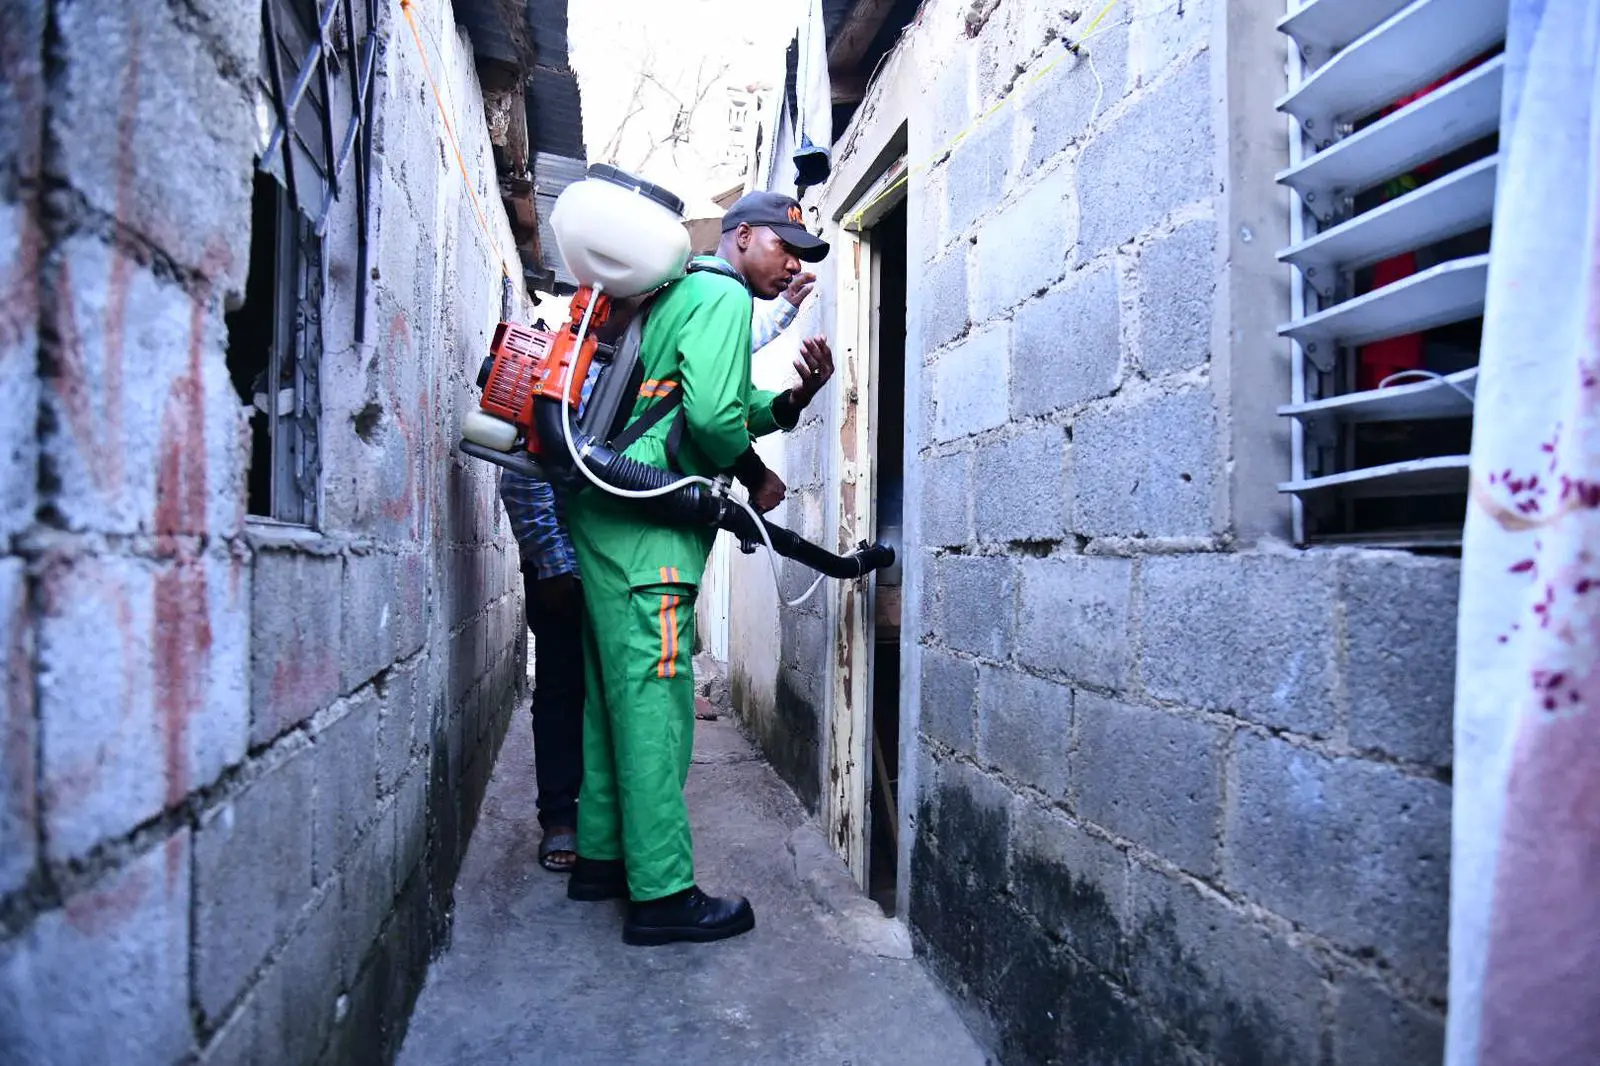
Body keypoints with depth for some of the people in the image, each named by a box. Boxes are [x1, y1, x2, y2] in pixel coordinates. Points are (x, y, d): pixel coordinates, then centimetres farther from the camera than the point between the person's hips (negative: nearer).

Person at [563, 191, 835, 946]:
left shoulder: (681, 294, 26)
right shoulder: (723, 295, -7)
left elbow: (721, 415, 24)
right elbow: (712, 416, -21)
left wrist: (795, 398, 9)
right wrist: (757, 479, -3)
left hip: (606, 515, 11)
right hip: (644, 523, -11)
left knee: (616, 693, 14)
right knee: (654, 698, -9)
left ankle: (602, 856, 24)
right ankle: (662, 894, -2)